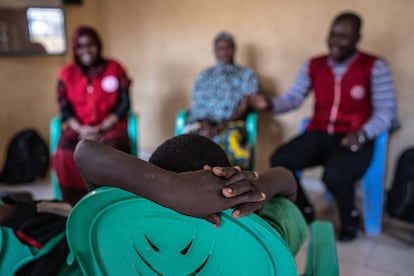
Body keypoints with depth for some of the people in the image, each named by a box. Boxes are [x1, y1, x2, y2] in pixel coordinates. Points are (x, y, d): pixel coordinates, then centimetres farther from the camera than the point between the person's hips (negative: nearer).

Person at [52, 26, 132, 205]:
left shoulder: (115, 69, 5)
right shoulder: (67, 73, 10)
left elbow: (123, 105, 0)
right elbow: (65, 111, 7)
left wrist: (101, 129, -11)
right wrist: (81, 129, -13)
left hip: (110, 126, -1)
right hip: (78, 128, 2)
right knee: (64, 155, -29)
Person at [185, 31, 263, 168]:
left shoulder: (246, 74, 16)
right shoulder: (205, 75, 25)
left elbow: (245, 107, 4)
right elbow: (196, 106, 15)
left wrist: (220, 127, -12)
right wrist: (204, 123, -9)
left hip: (229, 126, -2)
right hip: (201, 125, 2)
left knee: (231, 138, -40)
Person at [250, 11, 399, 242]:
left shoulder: (375, 67, -2)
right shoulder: (313, 65, 9)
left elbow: (386, 111, -5)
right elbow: (293, 97, 4)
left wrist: (362, 134, -23)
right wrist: (271, 104, -17)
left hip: (354, 139, -4)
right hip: (319, 134, 4)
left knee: (334, 175, -34)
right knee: (279, 161, -20)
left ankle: (350, 217, 4)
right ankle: (305, 211, 9)